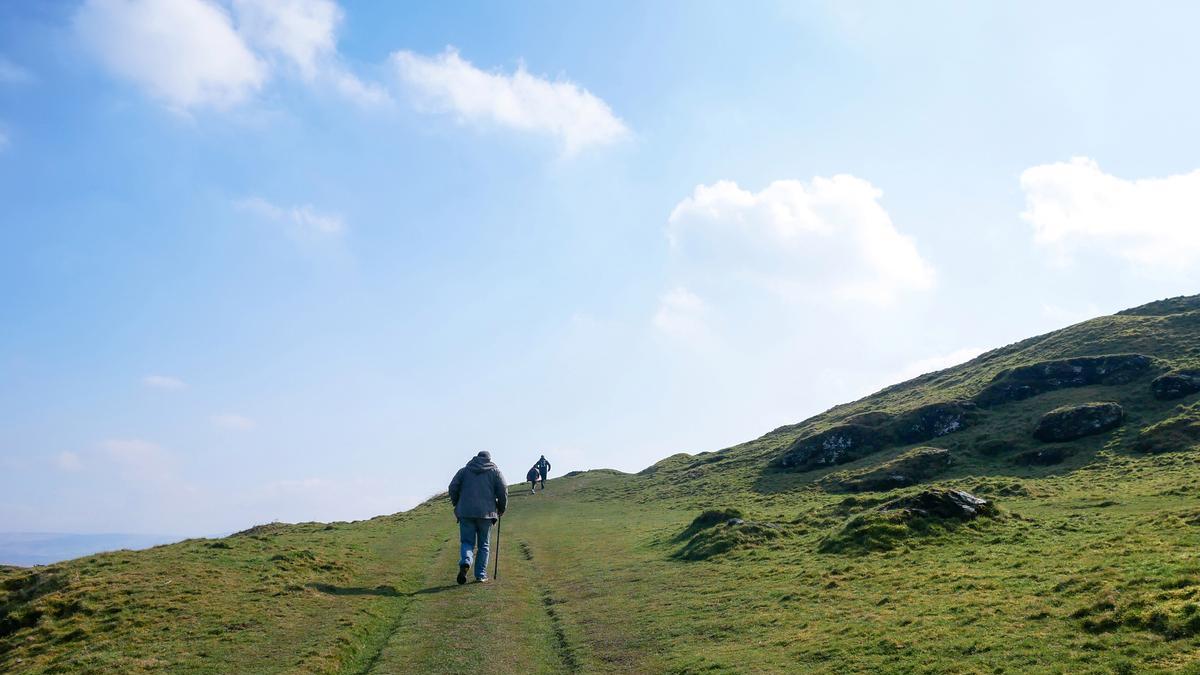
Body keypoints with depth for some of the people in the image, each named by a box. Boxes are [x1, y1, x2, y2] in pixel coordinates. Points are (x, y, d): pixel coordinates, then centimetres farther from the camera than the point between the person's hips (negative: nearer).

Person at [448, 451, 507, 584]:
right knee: (483, 544, 10)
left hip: (465, 512, 1)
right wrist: (501, 508, 13)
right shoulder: (495, 471, 8)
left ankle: (465, 562, -22)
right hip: (486, 513, -1)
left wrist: (457, 505, 16)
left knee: (466, 541, 6)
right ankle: (481, 574, 8)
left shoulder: (465, 470, 12)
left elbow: (453, 487, 5)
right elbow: (503, 490, 0)